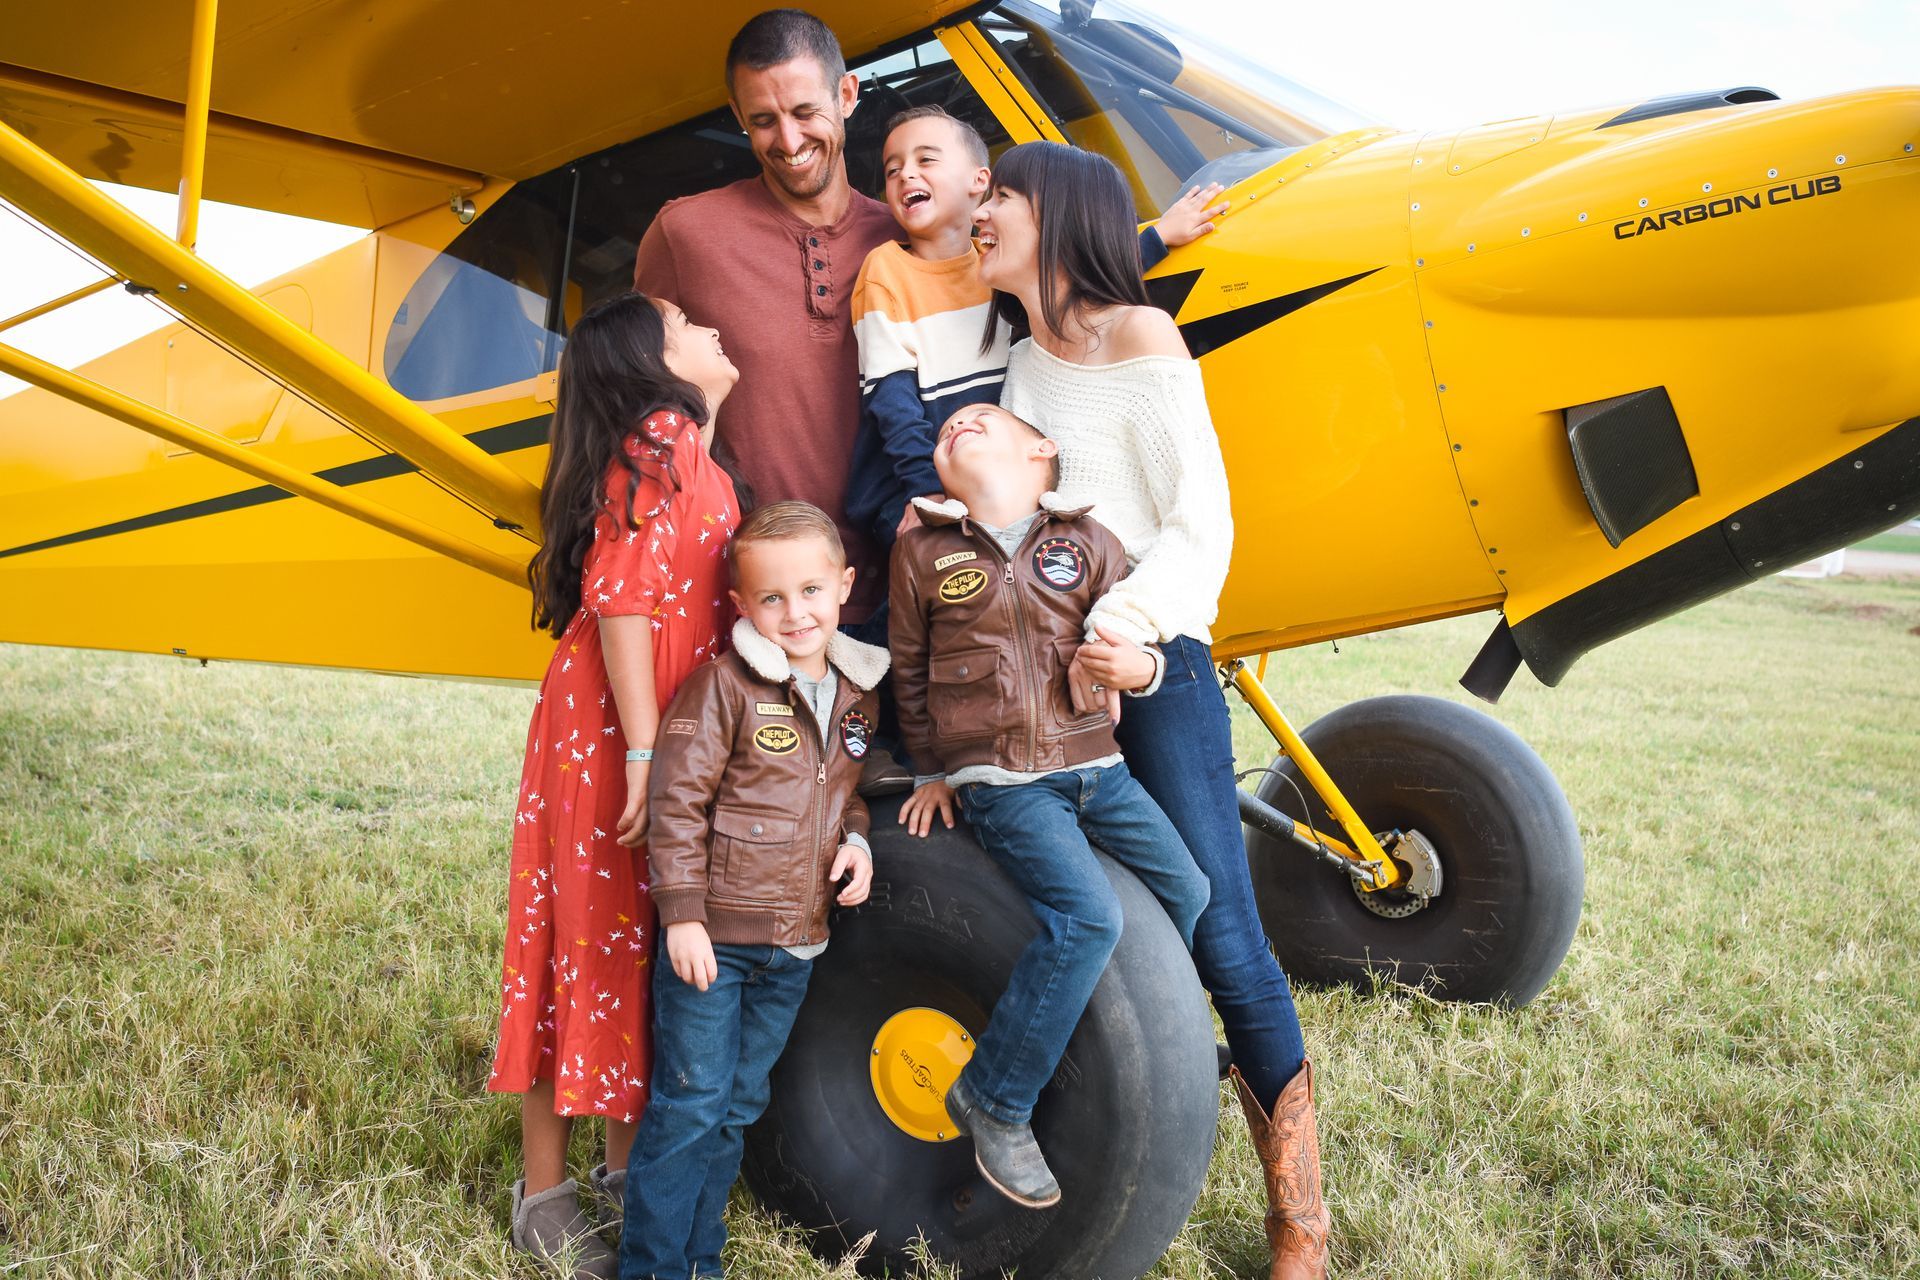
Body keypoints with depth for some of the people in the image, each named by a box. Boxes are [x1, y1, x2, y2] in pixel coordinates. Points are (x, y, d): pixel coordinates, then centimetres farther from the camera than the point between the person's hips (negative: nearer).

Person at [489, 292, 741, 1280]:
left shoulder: (689, 455, 16)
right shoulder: (660, 443, -12)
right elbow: (621, 602, -20)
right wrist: (644, 755, -22)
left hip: (668, 743, 9)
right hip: (610, 743, -9)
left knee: (648, 943, 14)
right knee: (594, 939, -1)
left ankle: (626, 1162, 28)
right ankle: (545, 1196, 12)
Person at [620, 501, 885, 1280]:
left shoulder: (856, 695, 6)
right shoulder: (724, 688, -12)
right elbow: (676, 802, -13)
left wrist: (857, 837, 0)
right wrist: (683, 915, -16)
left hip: (795, 946, 6)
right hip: (713, 936, -5)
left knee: (740, 1107, 16)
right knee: (689, 1104, 1)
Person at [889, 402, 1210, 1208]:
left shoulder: (1087, 543, 5)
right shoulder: (923, 551, 1)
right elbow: (909, 671, 11)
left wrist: (1137, 667, -14)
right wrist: (934, 772, 14)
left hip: (1095, 768, 4)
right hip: (1000, 784, -4)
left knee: (1187, 891, 7)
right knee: (1087, 915, -22)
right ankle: (994, 1102, -8)